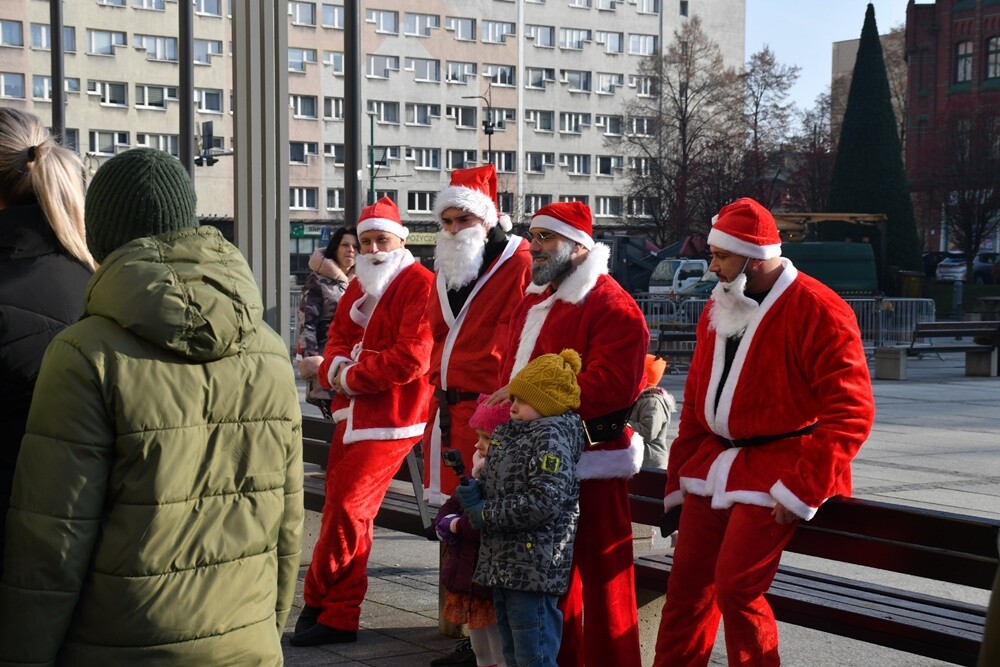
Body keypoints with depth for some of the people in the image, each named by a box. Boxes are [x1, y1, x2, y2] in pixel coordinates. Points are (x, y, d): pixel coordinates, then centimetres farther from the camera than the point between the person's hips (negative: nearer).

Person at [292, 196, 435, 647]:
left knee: (346, 508, -10)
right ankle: (338, 614, 18)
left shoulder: (419, 284, -11)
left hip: (389, 417, -9)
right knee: (342, 507, 10)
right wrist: (336, 368, -8)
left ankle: (321, 604, 3)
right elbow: (337, 338, 16)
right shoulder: (360, 287, 17)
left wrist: (351, 377, -14)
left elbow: (411, 357, -20)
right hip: (352, 414, 9)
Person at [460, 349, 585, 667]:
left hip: (534, 566, -10)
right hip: (501, 562, 10)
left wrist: (487, 515, -16)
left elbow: (544, 501, -23)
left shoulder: (551, 437, -13)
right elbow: (497, 483, 26)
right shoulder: (509, 433, 14)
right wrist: (474, 492, 2)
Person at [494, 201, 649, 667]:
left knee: (602, 576, -2)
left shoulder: (613, 307, -13)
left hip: (591, 463, -9)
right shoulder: (533, 301, 17)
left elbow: (610, 385, -23)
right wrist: (507, 399, 0)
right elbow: (513, 367, 21)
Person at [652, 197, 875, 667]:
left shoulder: (818, 311, -14)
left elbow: (851, 412, -17)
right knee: (687, 582, 7)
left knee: (735, 588, -12)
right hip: (714, 465, 7)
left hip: (778, 469, -7)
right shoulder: (718, 308, 10)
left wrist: (801, 489, -19)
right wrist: (679, 478, 15)